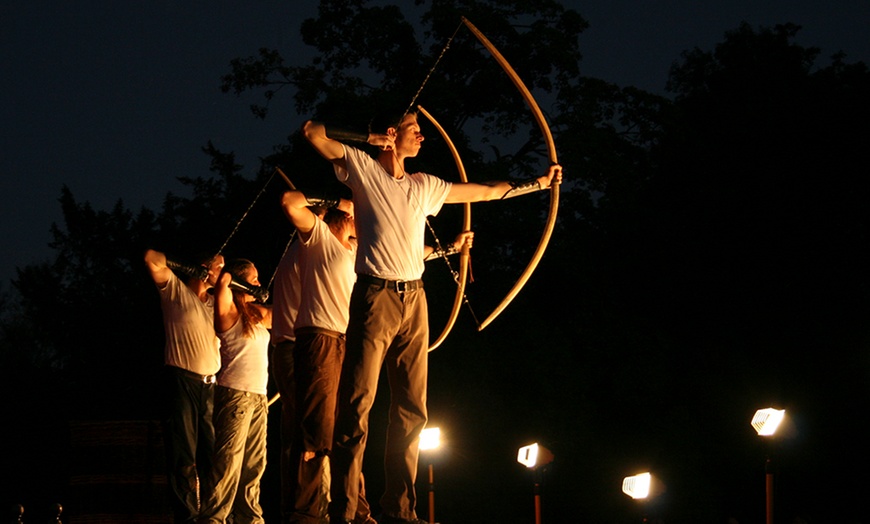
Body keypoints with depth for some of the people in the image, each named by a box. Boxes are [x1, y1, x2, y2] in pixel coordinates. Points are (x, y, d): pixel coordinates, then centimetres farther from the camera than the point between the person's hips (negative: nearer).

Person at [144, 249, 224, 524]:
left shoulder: (215, 302, 20)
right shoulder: (176, 290, 3)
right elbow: (151, 259, -7)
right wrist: (185, 268, 1)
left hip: (210, 386, 5)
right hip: (182, 380, -5)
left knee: (212, 455, 1)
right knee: (184, 457, -6)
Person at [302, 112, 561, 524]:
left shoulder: (424, 186, 20)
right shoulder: (362, 169, 4)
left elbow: (486, 192, 28)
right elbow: (313, 132, -5)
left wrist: (539, 183, 30)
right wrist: (371, 139, -8)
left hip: (413, 300, 6)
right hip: (375, 296, -6)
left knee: (411, 409, 6)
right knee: (357, 404, -11)